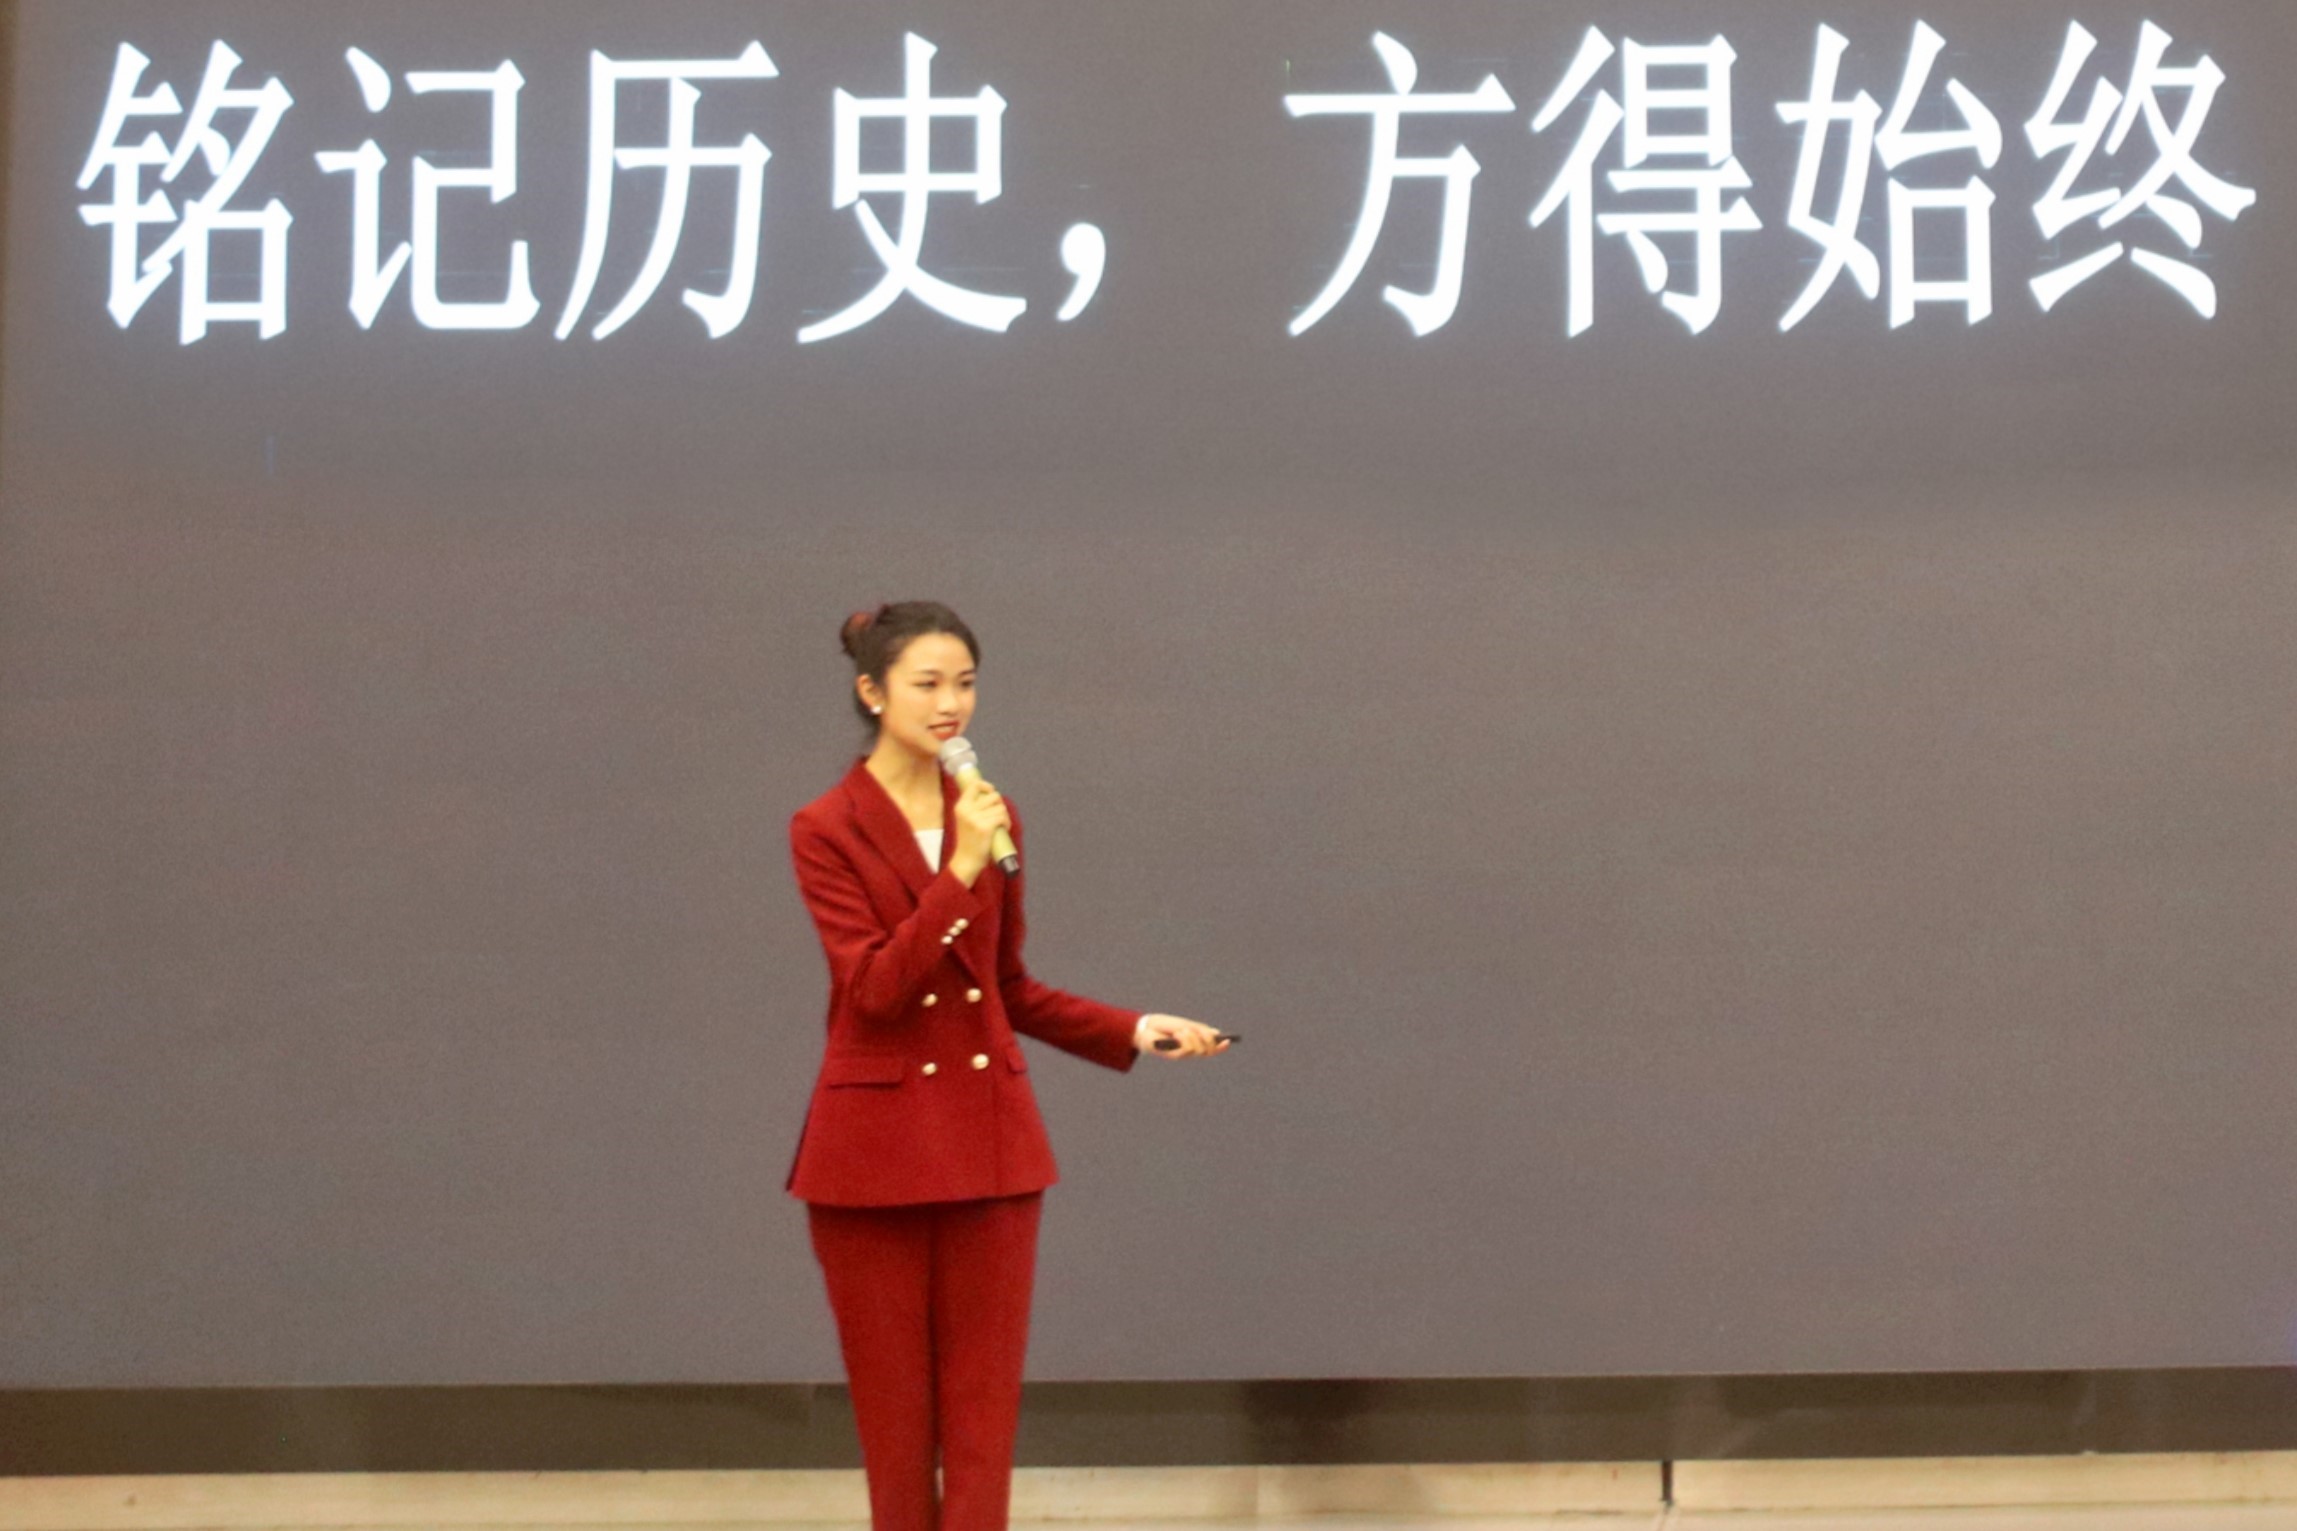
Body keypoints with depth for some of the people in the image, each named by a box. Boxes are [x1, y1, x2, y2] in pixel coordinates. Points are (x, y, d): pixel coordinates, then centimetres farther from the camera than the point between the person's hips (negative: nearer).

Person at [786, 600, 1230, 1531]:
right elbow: (874, 989, -18)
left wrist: (1135, 1031, 5)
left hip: (989, 1139, 4)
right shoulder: (826, 829, -8)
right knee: (894, 1415, 6)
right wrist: (962, 870, -24)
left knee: (983, 1413, 2)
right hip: (876, 1144, -4)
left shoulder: (992, 816, 7)